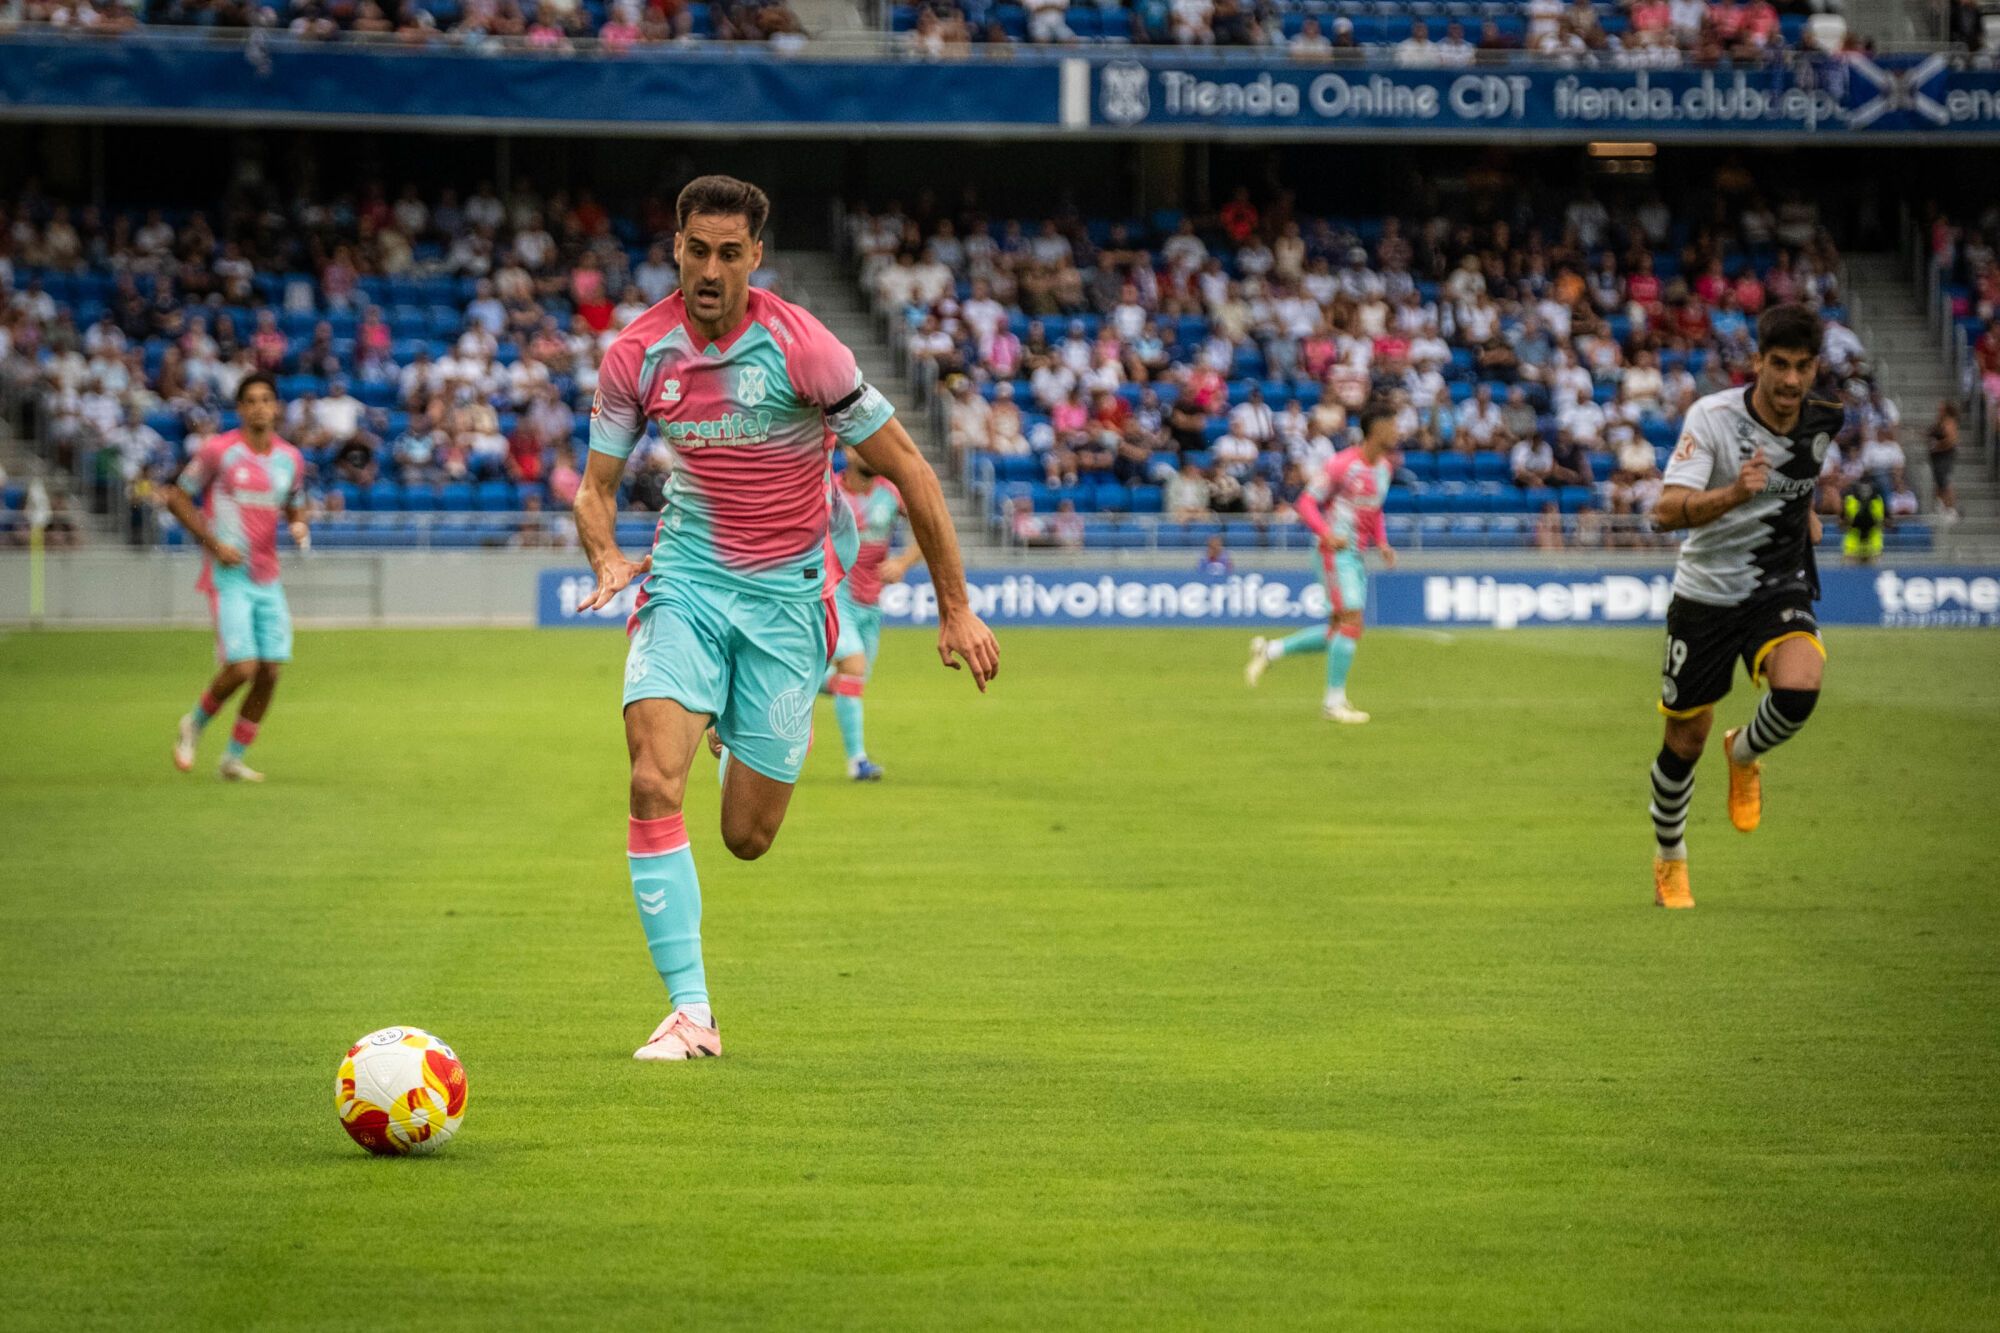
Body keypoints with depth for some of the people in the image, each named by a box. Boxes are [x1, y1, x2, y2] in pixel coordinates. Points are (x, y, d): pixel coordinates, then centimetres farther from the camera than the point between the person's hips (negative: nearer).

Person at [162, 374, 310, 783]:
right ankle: (195, 726, 13)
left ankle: (234, 758, 13)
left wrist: (299, 526, -1)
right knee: (241, 667, -15)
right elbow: (178, 498, 0)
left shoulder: (291, 458, 8)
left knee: (270, 671, -1)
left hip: (268, 578, 5)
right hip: (229, 576, -5)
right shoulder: (218, 450, -7)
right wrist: (213, 543, -10)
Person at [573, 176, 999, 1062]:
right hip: (686, 581, 2)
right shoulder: (636, 354, -6)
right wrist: (607, 559, -19)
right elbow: (596, 487, 4)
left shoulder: (799, 347, -16)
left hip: (786, 591, -2)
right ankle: (690, 1014, -16)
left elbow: (907, 469, -9)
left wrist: (955, 607, -9)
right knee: (654, 785, -21)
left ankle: (756, 744, 40)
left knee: (747, 838, 1)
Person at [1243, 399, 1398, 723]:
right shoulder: (1343, 464, -14)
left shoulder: (1383, 466, 13)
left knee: (1338, 631, 7)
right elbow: (1306, 503, -11)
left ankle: (1270, 650, 20)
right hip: (1337, 551, -9)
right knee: (1351, 621, -14)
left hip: (1356, 556, 9)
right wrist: (1327, 534, -26)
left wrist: (1382, 544, 11)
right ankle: (1335, 700, -9)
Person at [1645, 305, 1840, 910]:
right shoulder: (1712, 416, -19)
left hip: (1779, 589, 2)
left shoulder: (1822, 423, -5)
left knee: (1798, 689, -28)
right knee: (1685, 742, 7)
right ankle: (1670, 859, 34)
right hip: (1705, 594, -2)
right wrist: (1735, 493, -46)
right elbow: (1666, 511, -32)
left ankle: (1746, 753, 8)